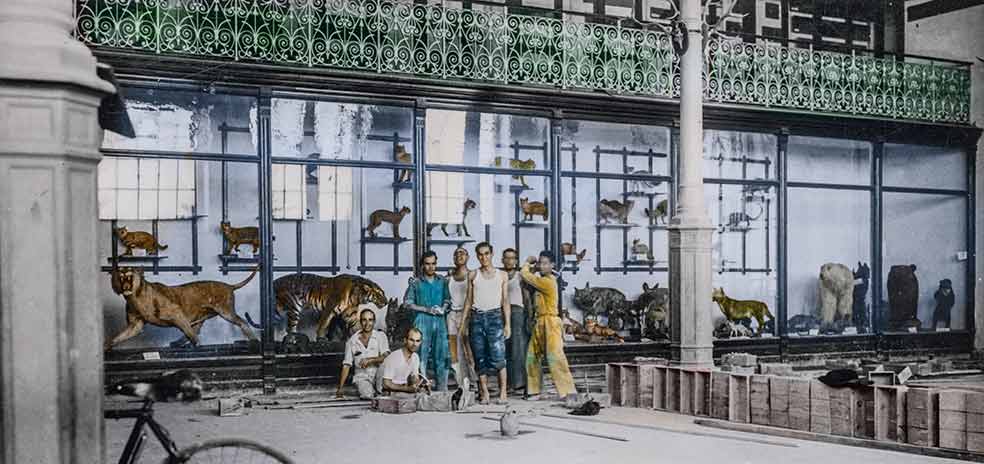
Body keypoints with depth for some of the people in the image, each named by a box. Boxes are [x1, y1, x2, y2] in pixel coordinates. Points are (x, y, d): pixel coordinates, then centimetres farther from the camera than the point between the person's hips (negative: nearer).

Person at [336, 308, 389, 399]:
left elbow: (386, 357, -11)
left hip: (378, 375, 1)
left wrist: (370, 360, -28)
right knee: (367, 395, -33)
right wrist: (340, 388, 3)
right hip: (362, 377, -1)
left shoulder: (381, 336, 3)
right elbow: (346, 365, 8)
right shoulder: (352, 341, 7)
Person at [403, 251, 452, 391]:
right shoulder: (416, 282, 3)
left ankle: (441, 388, 12)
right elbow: (408, 302, 0)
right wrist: (426, 309, -10)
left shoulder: (443, 281, 12)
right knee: (421, 355, -5)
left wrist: (443, 309, -7)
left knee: (441, 355, 4)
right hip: (422, 321, -3)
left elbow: (448, 299, 15)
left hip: (440, 321, 3)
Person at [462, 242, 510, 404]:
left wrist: (507, 324, -1)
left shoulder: (502, 275, 8)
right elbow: (469, 300, 12)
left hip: (495, 316, -2)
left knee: (497, 357, -11)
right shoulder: (473, 275, 11)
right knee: (480, 358, 1)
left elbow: (505, 301, 6)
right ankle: (484, 393, 6)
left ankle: (503, 392, -5)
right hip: (476, 317, 2)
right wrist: (464, 322, 6)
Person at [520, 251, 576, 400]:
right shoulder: (541, 280, 15)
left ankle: (569, 392, -15)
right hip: (539, 324, 10)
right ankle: (534, 391, 19)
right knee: (532, 357, 11)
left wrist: (527, 263, 7)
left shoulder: (547, 282, -15)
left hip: (549, 323, -10)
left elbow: (524, 275, -11)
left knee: (555, 358, -15)